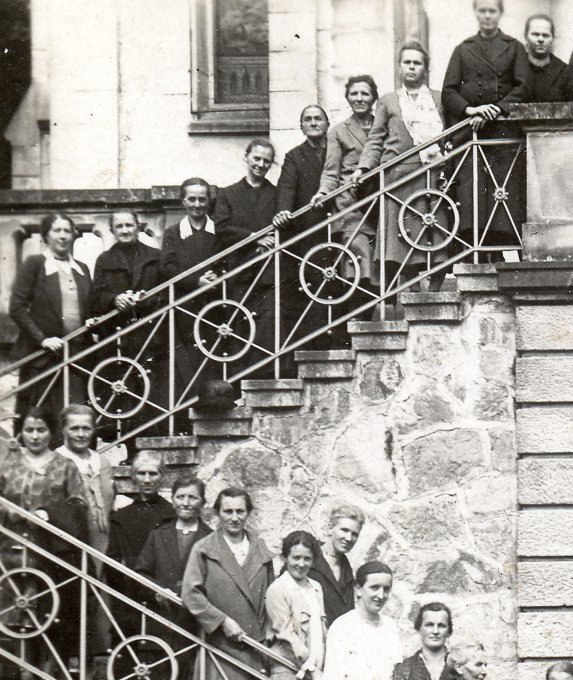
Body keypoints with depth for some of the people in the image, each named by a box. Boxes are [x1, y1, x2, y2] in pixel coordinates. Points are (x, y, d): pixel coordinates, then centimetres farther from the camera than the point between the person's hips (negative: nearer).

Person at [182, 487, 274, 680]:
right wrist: (223, 621, -11)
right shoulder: (203, 549, 0)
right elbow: (190, 594, -7)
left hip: (256, 644, 4)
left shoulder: (260, 548, 13)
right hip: (222, 644, -4)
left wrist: (269, 631, 9)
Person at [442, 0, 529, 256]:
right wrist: (469, 110, -8)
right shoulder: (463, 50, 18)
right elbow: (448, 92, 10)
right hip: (471, 131, 1)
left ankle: (500, 258, -12)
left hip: (505, 130, -1)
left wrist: (495, 109, -10)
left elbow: (523, 88, 3)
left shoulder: (514, 48, 15)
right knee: (470, 192, -11)